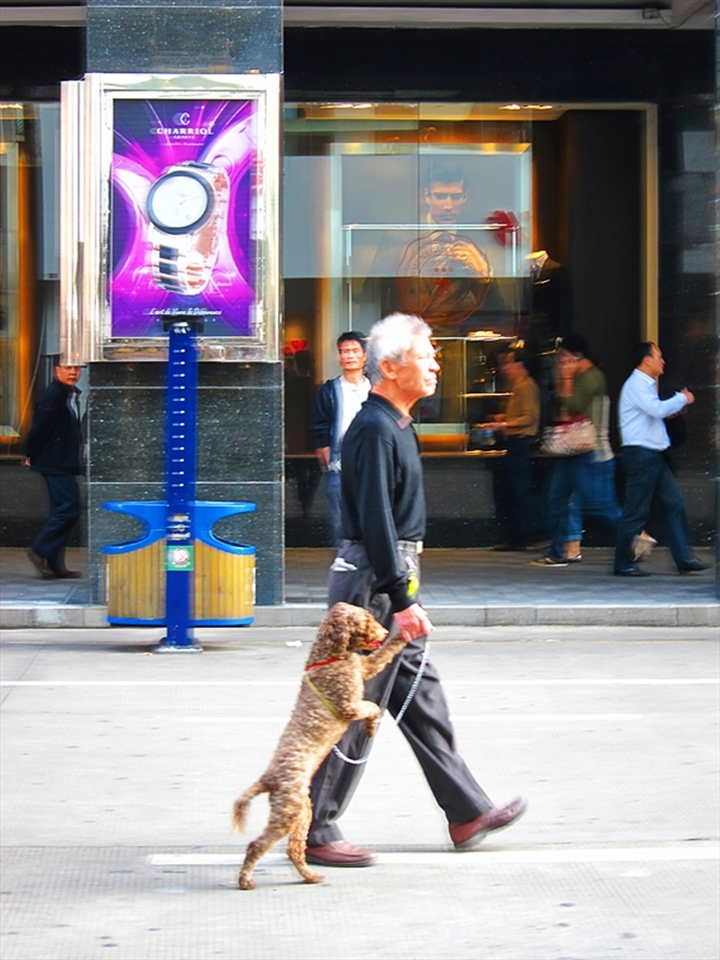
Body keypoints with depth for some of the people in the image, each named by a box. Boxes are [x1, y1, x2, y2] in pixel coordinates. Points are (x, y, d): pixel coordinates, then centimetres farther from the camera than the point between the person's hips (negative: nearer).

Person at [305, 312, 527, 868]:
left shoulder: (397, 426, 15)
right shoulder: (375, 430, -17)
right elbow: (375, 521, -23)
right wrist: (401, 602, -25)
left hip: (394, 580, 11)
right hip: (374, 579, -11)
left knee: (422, 698, 15)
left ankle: (467, 812, 23)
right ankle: (315, 832, 1)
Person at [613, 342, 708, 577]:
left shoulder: (646, 385, 20)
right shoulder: (636, 384, -12)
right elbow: (658, 409, -23)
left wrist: (679, 402, 10)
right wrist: (682, 399, -8)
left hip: (654, 455, 10)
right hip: (640, 454, -10)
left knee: (675, 503, 6)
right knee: (636, 511, -5)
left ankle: (684, 559, 6)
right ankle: (623, 564, 2)